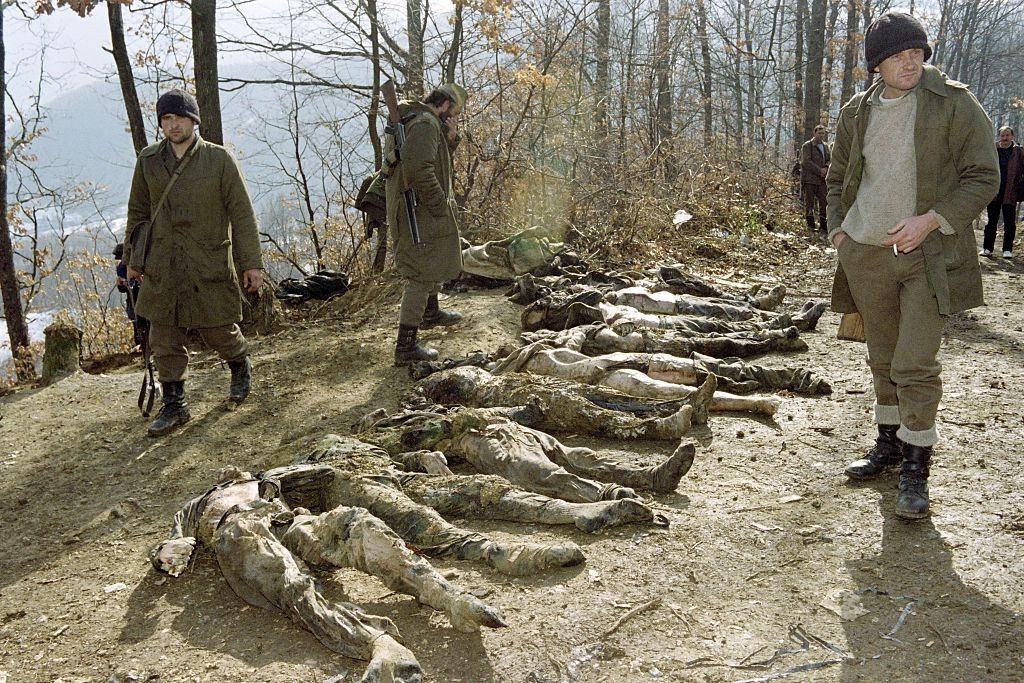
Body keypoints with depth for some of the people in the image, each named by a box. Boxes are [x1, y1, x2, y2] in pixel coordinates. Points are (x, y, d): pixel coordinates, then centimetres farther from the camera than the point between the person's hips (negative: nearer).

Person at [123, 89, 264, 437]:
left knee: (218, 331, 5)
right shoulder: (148, 160, 6)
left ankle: (241, 367, 37)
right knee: (165, 341, 5)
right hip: (161, 269, 3)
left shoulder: (219, 159, -4)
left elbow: (241, 213, -4)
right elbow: (138, 212, 16)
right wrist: (132, 258, 16)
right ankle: (174, 405, 18)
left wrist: (251, 262, -7)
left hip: (209, 266, -3)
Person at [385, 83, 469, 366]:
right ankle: (406, 347, -5)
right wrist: (441, 205, -21)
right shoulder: (425, 124, -18)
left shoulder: (413, 120, 16)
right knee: (421, 275, -7)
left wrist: (450, 139, 5)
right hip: (419, 213, -11)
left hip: (423, 211, 11)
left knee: (437, 260, 30)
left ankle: (431, 313, 51)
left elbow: (438, 161, 23)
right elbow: (418, 170, -31)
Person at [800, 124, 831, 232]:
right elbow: (806, 162, -11)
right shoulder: (807, 146, -2)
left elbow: (830, 159, 15)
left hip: (822, 179, 5)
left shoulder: (826, 146, 17)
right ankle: (810, 225, 5)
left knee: (824, 202, 2)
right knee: (809, 203, -1)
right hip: (809, 179, -5)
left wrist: (826, 168, -8)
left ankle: (824, 226, 6)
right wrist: (819, 170, -13)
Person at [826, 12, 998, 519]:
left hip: (927, 254, -4)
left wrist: (930, 220, -18)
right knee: (882, 359, 15)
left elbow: (983, 177, -6)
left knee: (916, 365, -8)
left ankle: (916, 467, 5)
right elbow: (838, 179, 21)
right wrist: (838, 228, 5)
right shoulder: (857, 113, 8)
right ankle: (889, 445, 31)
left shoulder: (953, 103, -5)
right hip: (866, 254, 4)